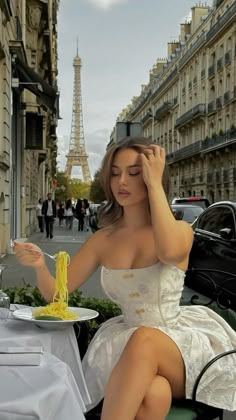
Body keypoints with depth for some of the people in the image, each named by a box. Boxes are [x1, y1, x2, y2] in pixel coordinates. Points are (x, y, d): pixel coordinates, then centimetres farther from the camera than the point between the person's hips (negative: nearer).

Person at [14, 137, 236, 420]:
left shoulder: (181, 229, -5)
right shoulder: (102, 239, 5)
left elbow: (169, 252, -31)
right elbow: (57, 292, 7)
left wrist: (154, 183, -20)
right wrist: (40, 266, -17)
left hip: (180, 343, -1)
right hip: (129, 343, 1)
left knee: (144, 339, -37)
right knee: (153, 396, -35)